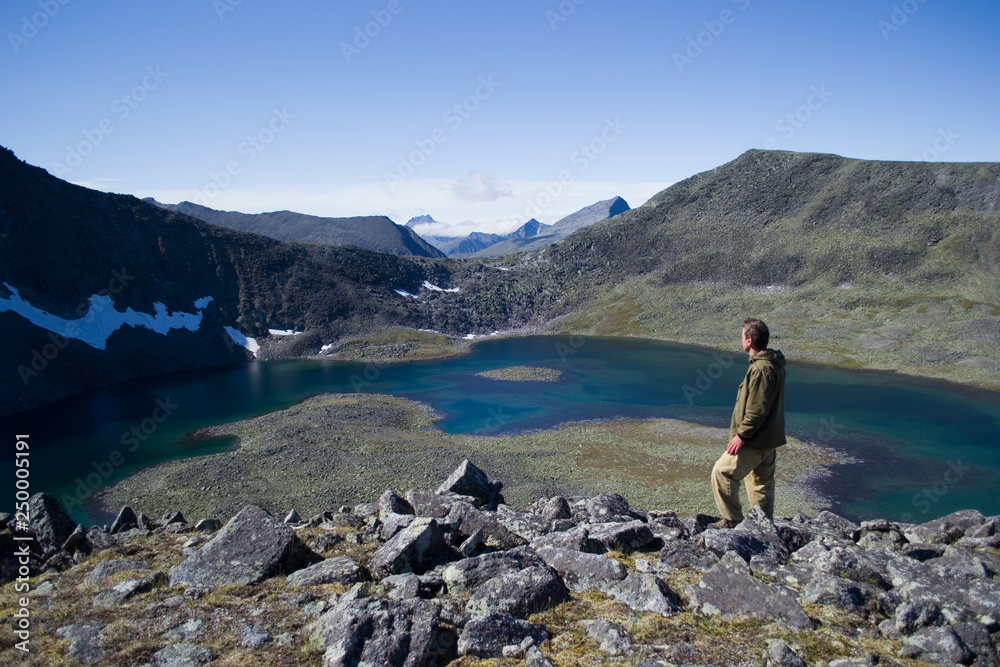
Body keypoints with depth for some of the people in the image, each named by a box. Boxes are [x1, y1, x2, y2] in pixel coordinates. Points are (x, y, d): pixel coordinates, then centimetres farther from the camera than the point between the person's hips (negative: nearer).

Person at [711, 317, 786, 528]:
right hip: (769, 438, 10)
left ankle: (732, 520, 0)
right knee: (762, 483, 18)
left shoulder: (762, 369, -23)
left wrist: (742, 435, -19)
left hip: (755, 440, -10)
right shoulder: (773, 364, 11)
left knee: (722, 472, -5)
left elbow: (757, 409, -25)